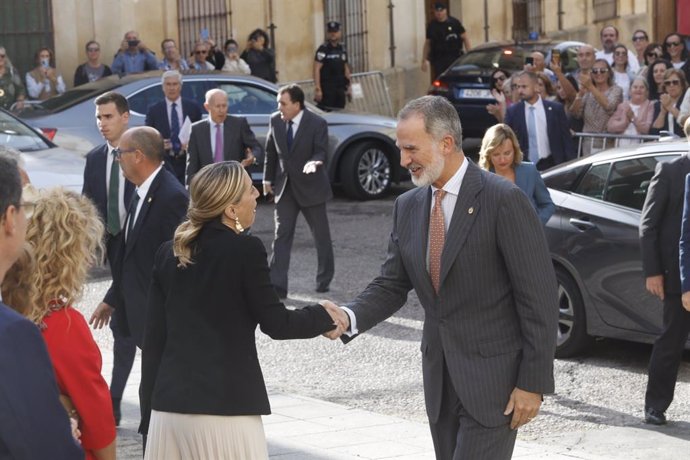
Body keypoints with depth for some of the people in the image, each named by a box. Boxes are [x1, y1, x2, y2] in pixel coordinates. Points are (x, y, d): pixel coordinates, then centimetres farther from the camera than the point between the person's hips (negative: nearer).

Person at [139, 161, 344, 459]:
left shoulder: (169, 253, 7)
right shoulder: (246, 250, -10)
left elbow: (154, 338, 8)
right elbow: (275, 323, -4)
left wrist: (149, 413, 14)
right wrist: (325, 317, 13)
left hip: (169, 404, 5)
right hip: (226, 406, -5)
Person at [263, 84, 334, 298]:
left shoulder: (317, 124, -14)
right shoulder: (275, 120, -2)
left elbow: (321, 152, -16)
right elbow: (271, 152, 9)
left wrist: (314, 161, -39)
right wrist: (268, 179, 12)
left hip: (311, 186, -3)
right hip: (284, 186, 3)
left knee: (321, 235, 10)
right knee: (281, 235, -4)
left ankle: (324, 280, 27)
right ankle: (277, 286, -7)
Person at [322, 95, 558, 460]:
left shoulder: (503, 200, -13)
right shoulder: (408, 207, 7)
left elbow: (538, 296, -13)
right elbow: (391, 285, 10)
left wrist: (533, 382, -15)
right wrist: (349, 318, -11)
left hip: (494, 379, -7)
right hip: (440, 379, 7)